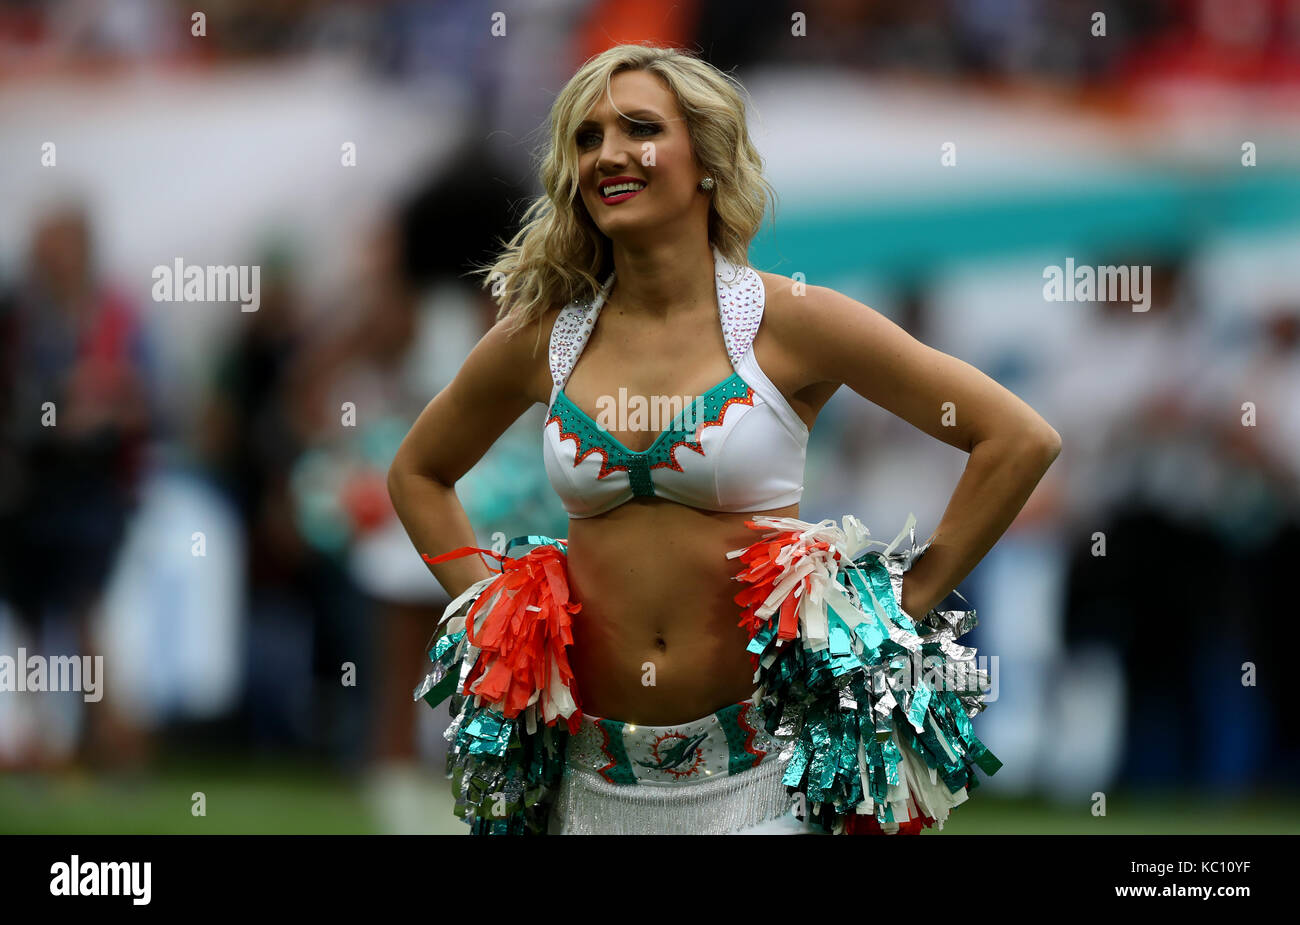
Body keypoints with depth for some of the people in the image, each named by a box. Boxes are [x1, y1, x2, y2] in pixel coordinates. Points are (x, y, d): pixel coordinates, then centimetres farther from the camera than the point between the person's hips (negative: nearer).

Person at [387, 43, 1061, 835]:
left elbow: (1022, 441, -7)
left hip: (760, 772, -3)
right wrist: (489, 609, 10)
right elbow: (418, 472, 22)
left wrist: (907, 604, -5)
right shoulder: (540, 339, 3)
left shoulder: (786, 323, -7)